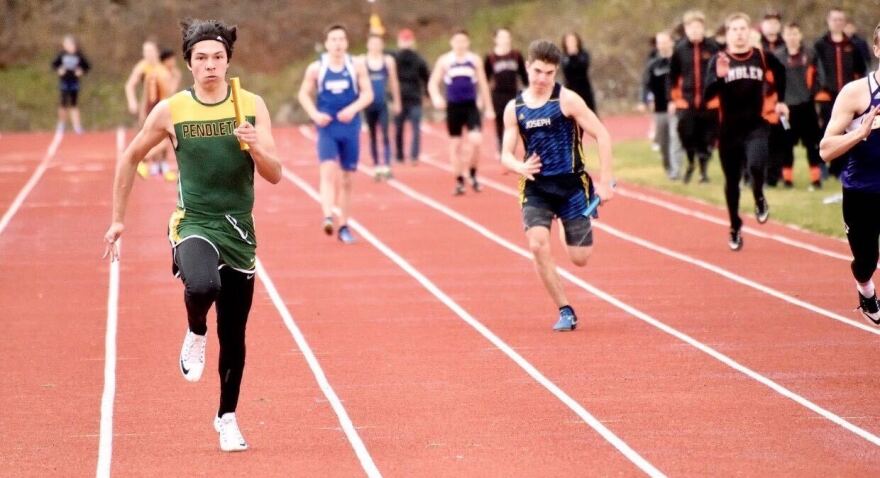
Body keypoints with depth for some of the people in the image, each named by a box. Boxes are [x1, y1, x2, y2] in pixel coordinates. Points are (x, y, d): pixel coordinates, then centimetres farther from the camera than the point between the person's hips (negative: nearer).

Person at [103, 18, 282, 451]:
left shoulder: (252, 107, -1)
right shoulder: (171, 111, -4)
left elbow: (275, 175, -3)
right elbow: (130, 158, 10)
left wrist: (255, 146, -23)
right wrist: (117, 219, 10)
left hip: (239, 230, 2)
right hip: (194, 225, -2)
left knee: (233, 337, 8)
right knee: (203, 286, -36)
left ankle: (227, 418, 28)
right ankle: (195, 335, -2)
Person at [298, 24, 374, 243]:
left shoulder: (356, 66, 0)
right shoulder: (316, 68, -2)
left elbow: (367, 94, 0)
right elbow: (304, 94, 6)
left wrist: (353, 108, -18)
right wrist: (315, 114, -11)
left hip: (350, 128, 2)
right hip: (327, 128, -2)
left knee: (346, 178, 9)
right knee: (329, 170, -22)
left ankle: (344, 226, 19)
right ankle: (328, 217, -34)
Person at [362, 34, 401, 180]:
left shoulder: (388, 61, 2)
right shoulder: (362, 62, -1)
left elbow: (393, 83, 9)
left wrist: (396, 102, 12)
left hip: (383, 104, -1)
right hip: (369, 104, 1)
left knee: (385, 135, -10)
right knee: (372, 136, 7)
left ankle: (386, 167, -12)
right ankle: (377, 167, 15)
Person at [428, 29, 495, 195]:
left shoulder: (475, 60, 5)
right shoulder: (444, 61, 1)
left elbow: (483, 85, 11)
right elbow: (433, 83, 0)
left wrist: (488, 108, 11)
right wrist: (436, 97, -22)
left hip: (471, 106, 0)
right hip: (453, 107, 0)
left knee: (476, 140, -16)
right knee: (455, 144, 3)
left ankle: (473, 174, 5)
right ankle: (459, 180, 14)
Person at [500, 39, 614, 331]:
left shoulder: (567, 100, -8)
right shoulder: (514, 108, 3)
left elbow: (602, 136, -7)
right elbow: (506, 154, 5)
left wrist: (605, 182, -11)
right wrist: (520, 167, -20)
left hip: (571, 185, -2)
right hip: (536, 188, 2)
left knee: (580, 259, 0)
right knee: (538, 245, -22)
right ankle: (565, 311, -8)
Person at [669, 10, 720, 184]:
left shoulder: (712, 48, -2)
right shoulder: (679, 49, 1)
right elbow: (673, 76, 8)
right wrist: (673, 99, 4)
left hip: (710, 102, 0)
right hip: (686, 101, 0)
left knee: (707, 137, 3)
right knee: (687, 134, -7)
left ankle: (704, 169, 20)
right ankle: (691, 163, 20)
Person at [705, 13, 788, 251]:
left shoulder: (762, 57, -1)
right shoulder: (718, 60, -4)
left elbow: (780, 73, 22)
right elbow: (708, 93, -15)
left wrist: (779, 101, 19)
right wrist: (719, 77, -33)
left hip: (757, 126, -1)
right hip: (729, 129, 1)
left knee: (756, 165, -26)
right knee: (731, 181, 8)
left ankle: (759, 198, 7)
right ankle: (735, 228, 26)